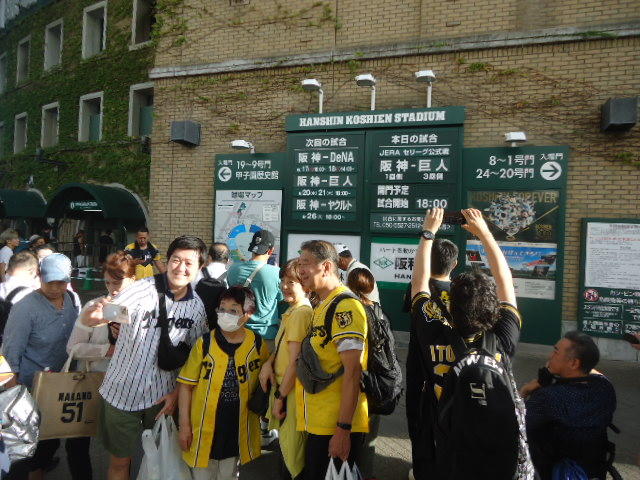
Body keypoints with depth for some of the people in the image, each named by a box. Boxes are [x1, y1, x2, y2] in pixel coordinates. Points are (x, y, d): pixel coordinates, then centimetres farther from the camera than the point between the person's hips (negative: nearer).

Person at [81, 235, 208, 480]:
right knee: (120, 460, 14)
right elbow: (89, 321, -24)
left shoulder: (196, 306, -5)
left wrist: (177, 391, -1)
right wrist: (96, 313, -46)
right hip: (123, 392, -2)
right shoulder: (143, 289, -17)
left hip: (163, 395, 3)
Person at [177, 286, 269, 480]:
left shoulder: (257, 344, -6)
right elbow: (186, 385, -5)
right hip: (204, 428, -1)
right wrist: (185, 425, -6)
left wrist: (257, 406, -2)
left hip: (238, 428, 1)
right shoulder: (204, 344, -9)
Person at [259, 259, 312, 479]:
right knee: (286, 443, 22)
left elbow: (295, 362, -20)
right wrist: (269, 362, -5)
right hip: (282, 384, 9)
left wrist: (280, 397, -12)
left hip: (292, 390, -9)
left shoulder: (301, 312, -20)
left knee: (291, 447, 5)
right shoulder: (292, 310, 9)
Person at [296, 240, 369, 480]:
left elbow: (352, 371, -22)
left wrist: (343, 430, -22)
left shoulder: (346, 307, -18)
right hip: (318, 424, 9)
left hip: (337, 427, -9)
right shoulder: (321, 307, 13)